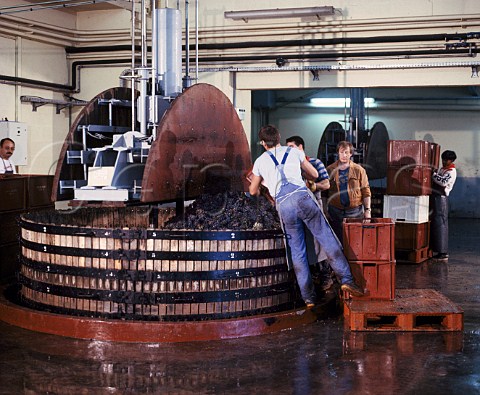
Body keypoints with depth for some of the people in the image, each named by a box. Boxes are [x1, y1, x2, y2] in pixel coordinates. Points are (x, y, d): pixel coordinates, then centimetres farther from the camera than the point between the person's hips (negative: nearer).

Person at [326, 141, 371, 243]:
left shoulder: (359, 170, 5)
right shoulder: (330, 170, 6)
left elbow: (366, 192, 4)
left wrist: (368, 210, -3)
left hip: (355, 211, -1)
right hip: (336, 211, 1)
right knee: (338, 241, 3)